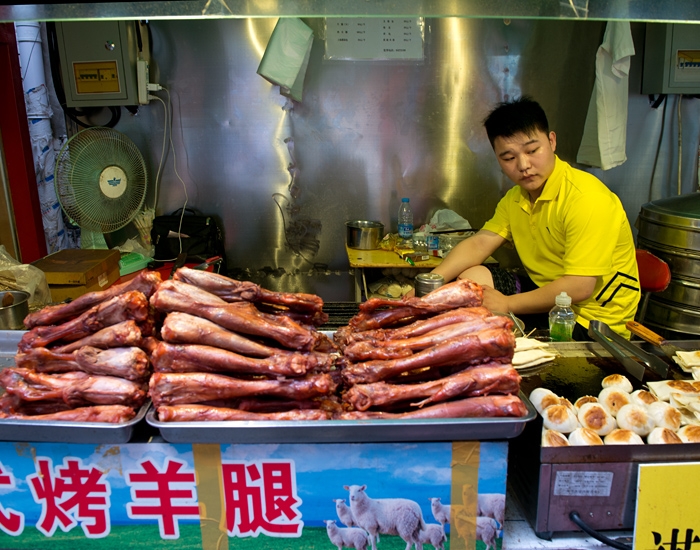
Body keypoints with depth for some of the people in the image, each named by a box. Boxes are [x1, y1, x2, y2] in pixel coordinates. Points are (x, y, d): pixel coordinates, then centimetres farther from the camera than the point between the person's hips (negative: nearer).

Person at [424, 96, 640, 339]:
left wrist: (507, 304, -20)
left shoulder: (587, 198, -24)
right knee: (471, 277, 1)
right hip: (546, 296, 8)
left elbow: (579, 287, -27)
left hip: (592, 319, -8)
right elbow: (479, 243, 1)